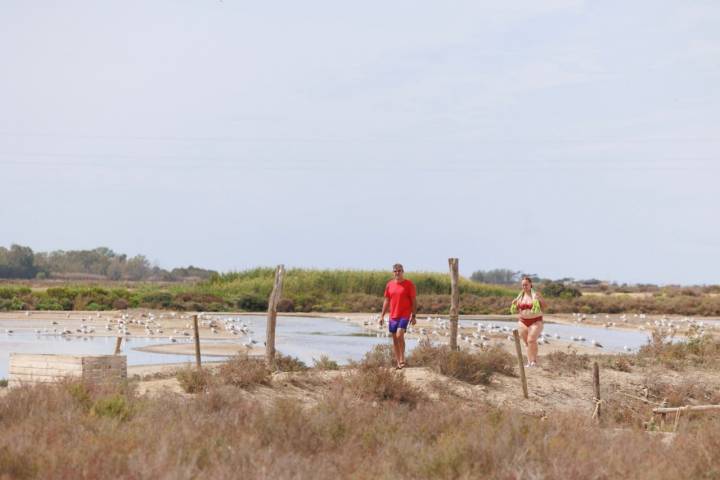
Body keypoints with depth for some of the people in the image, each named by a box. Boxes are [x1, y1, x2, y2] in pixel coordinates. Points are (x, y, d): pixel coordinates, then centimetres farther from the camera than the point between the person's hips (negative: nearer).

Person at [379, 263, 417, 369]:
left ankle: (402, 358, -8)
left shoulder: (409, 284, -4)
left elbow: (414, 301, -3)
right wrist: (382, 315, 9)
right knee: (395, 339, 5)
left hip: (404, 315, -5)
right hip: (393, 316, 5)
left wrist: (413, 316, -9)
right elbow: (386, 301, 14)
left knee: (399, 335, -21)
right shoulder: (389, 285, 9)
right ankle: (398, 363, 11)